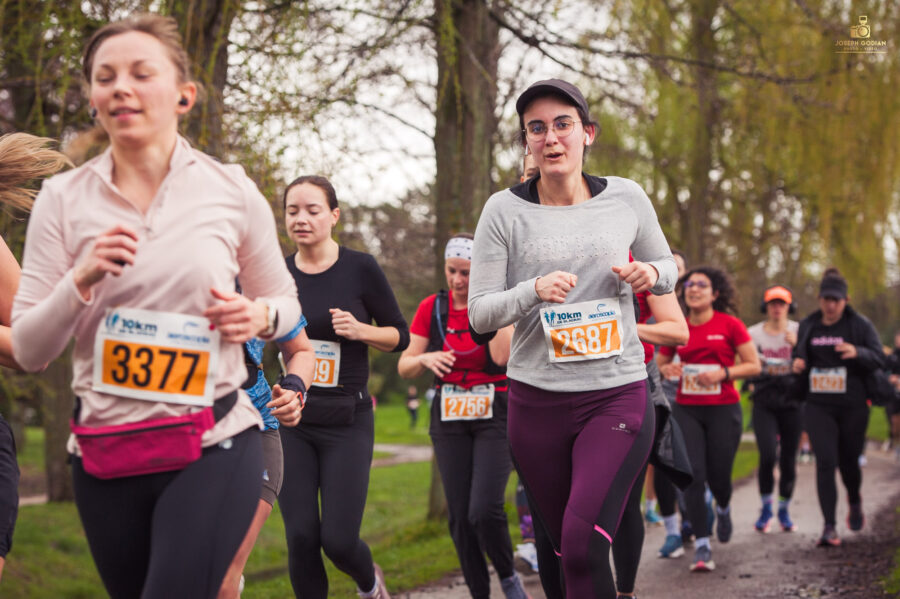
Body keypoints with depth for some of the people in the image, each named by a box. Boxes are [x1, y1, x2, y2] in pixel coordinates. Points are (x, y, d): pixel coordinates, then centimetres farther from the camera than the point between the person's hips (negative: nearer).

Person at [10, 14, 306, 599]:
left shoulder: (232, 190, 0)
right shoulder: (63, 199, 1)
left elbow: (285, 301, 15)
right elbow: (28, 351, -1)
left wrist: (259, 315, -8)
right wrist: (83, 280, -17)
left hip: (215, 446, -2)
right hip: (105, 455, 2)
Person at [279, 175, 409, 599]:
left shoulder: (360, 269, -6)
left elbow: (400, 336, 2)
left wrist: (360, 330, -16)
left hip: (346, 421, -2)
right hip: (291, 420, 2)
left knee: (338, 540, -6)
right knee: (301, 537, -5)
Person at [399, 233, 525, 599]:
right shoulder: (432, 308, 3)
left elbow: (502, 357, -21)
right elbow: (404, 367, 3)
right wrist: (426, 359, -19)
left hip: (495, 417, -3)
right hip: (450, 420, 3)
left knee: (485, 510, -17)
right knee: (460, 516, 1)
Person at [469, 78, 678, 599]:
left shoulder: (626, 198, 3)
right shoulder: (504, 210, -1)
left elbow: (667, 269, 18)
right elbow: (479, 313, -2)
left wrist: (650, 273, -6)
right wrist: (533, 291, -21)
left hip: (618, 394, -1)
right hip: (537, 400, 1)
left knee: (584, 542, -20)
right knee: (559, 549, 11)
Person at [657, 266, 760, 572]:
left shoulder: (730, 325, -4)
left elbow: (754, 365, -2)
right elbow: (659, 363, 17)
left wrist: (723, 373, -17)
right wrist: (667, 369, -6)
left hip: (723, 409, -2)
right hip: (686, 409, 2)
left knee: (718, 475, 5)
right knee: (693, 475, -9)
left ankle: (723, 509, 42)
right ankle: (702, 545, -3)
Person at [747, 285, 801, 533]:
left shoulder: (799, 331, 5)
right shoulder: (754, 333, 5)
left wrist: (797, 345, -21)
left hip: (791, 401, 1)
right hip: (764, 402, -1)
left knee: (789, 458, 4)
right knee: (768, 455, -15)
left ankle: (784, 510, 22)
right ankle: (765, 507, 6)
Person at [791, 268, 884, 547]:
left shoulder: (859, 325, -2)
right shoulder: (808, 326, 8)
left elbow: (879, 358, -7)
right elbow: (799, 355, 21)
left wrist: (857, 353, -27)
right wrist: (797, 364, -3)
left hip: (852, 406, -1)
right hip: (818, 406, 1)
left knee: (848, 461, 10)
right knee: (825, 463, -10)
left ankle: (855, 503, 44)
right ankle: (829, 527, -10)